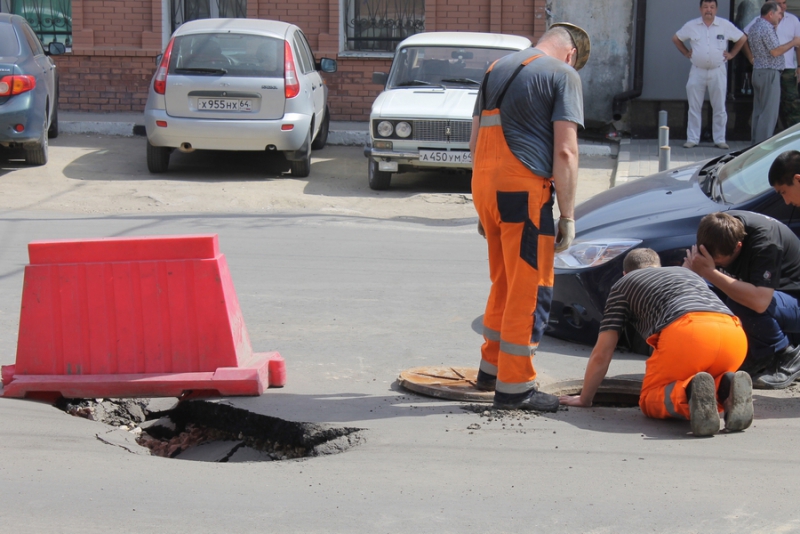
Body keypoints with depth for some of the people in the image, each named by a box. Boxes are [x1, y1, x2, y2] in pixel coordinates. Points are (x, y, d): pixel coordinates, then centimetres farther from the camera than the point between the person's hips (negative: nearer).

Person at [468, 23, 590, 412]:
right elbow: (565, 152, -10)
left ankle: (490, 368, 30)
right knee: (531, 289, 0)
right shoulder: (563, 75, -2)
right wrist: (568, 215, -5)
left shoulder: (497, 69, 20)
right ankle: (514, 387, 3)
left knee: (505, 282, 21)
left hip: (485, 187, 7)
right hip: (524, 189, -7)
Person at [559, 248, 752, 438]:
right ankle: (727, 388, -7)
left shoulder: (623, 284, 28)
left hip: (685, 331, -5)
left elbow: (601, 353, 25)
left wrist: (584, 399, 38)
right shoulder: (686, 272, 41)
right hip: (735, 334, 5)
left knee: (650, 401, 15)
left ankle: (690, 393, -18)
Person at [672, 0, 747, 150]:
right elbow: (676, 38, 16)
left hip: (718, 71, -1)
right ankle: (692, 139, 10)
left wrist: (732, 54, 5)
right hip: (697, 71, 1)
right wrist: (686, 53, 8)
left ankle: (720, 139, 10)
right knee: (694, 107, 3)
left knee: (719, 108, 4)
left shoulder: (725, 25, -2)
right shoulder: (691, 26, 1)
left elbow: (742, 38, 10)